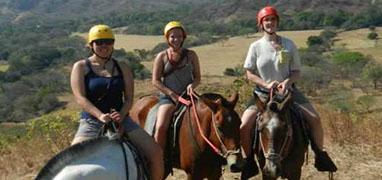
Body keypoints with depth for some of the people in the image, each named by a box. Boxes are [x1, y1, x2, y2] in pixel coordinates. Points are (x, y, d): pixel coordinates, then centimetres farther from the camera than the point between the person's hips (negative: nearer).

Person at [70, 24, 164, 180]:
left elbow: (129, 98, 6)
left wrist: (121, 116, -16)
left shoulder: (122, 68, 11)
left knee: (156, 153, -12)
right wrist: (100, 115, -27)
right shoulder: (81, 67, 2)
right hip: (91, 121, -2)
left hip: (121, 119, 3)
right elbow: (80, 98, -11)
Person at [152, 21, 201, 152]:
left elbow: (197, 77, 10)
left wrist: (192, 85, -14)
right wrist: (172, 94, -11)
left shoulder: (191, 55, 8)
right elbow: (155, 81, -1)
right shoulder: (162, 57, 3)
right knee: (161, 127, -22)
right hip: (167, 97, -2)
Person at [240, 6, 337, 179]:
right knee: (244, 126, -19)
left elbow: (296, 72, 4)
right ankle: (250, 160, 5)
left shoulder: (288, 44, 1)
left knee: (315, 119, -14)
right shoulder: (256, 46, -2)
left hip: (287, 90, 1)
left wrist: (288, 81, -17)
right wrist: (266, 84, -16)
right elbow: (249, 74, -1)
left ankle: (320, 156, 9)